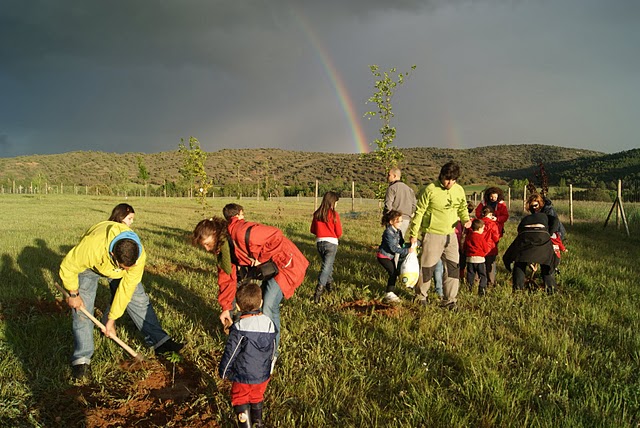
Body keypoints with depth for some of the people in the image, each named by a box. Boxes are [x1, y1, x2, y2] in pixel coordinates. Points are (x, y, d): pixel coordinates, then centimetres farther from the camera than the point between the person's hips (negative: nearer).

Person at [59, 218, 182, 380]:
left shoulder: (139, 256, -36)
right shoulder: (91, 246, -46)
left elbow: (126, 288, -26)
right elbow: (67, 267, -27)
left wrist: (111, 320, -19)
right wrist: (73, 294, -15)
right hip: (89, 267, -2)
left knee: (140, 300, -3)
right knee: (82, 310, -12)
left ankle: (160, 340, 5)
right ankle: (81, 359, -5)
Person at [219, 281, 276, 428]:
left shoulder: (239, 328, -24)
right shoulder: (269, 323, -8)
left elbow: (230, 353, -17)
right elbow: (273, 350, 4)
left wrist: (223, 371, 0)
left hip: (243, 376, -5)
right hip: (263, 375, 5)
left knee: (240, 401, 18)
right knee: (257, 397, 28)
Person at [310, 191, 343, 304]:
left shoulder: (317, 214, 3)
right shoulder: (334, 214, -9)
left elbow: (313, 230, 10)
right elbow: (339, 233, -6)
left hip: (319, 242, 5)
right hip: (331, 243, -5)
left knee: (328, 264, 26)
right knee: (326, 267, -5)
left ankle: (329, 283, 38)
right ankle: (319, 289, -19)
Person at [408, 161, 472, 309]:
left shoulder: (459, 190, 2)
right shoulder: (431, 190, -14)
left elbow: (462, 208, 18)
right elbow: (419, 212, -9)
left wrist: (466, 219, -5)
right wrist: (414, 234, -8)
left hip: (451, 235, 5)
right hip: (432, 235, -5)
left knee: (453, 268, 4)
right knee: (427, 267, 4)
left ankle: (450, 300, 15)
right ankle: (421, 296, 25)